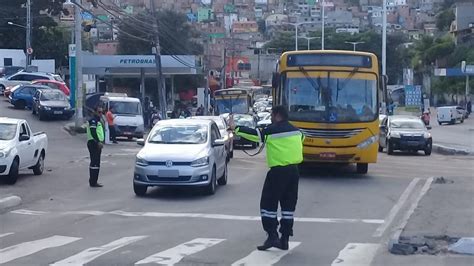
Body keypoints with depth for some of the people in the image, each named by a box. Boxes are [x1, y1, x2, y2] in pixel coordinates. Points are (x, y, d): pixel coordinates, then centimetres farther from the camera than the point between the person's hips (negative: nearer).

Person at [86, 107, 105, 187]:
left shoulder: (98, 121, 21)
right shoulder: (93, 120, -12)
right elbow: (93, 132, -22)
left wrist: (100, 142, 16)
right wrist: (98, 142, -26)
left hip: (97, 144, 11)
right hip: (93, 143, -11)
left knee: (96, 163, 13)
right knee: (94, 162, -12)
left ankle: (93, 181, 18)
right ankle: (93, 182, -12)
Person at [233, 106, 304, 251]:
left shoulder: (272, 130, -9)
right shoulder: (296, 131, 10)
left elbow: (254, 134, -4)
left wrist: (237, 130, 8)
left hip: (278, 171, -6)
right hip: (294, 170, 7)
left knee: (268, 203, 1)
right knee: (288, 205, 10)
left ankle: (272, 236, -6)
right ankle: (284, 239, 11)